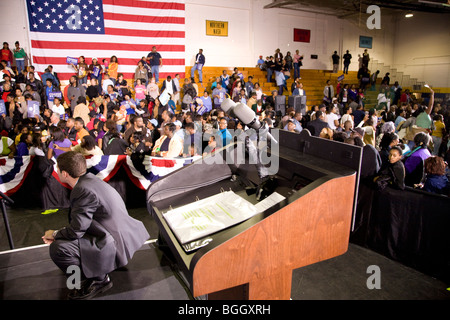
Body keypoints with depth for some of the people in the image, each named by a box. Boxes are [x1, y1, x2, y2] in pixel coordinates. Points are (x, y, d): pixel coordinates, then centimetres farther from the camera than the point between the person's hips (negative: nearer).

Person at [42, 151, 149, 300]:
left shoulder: (84, 190, -23)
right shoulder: (89, 178, 6)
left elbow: (76, 230, -20)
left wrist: (55, 234, 0)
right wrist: (59, 233, 12)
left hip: (116, 246, -10)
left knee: (57, 248, -18)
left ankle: (98, 280, 1)